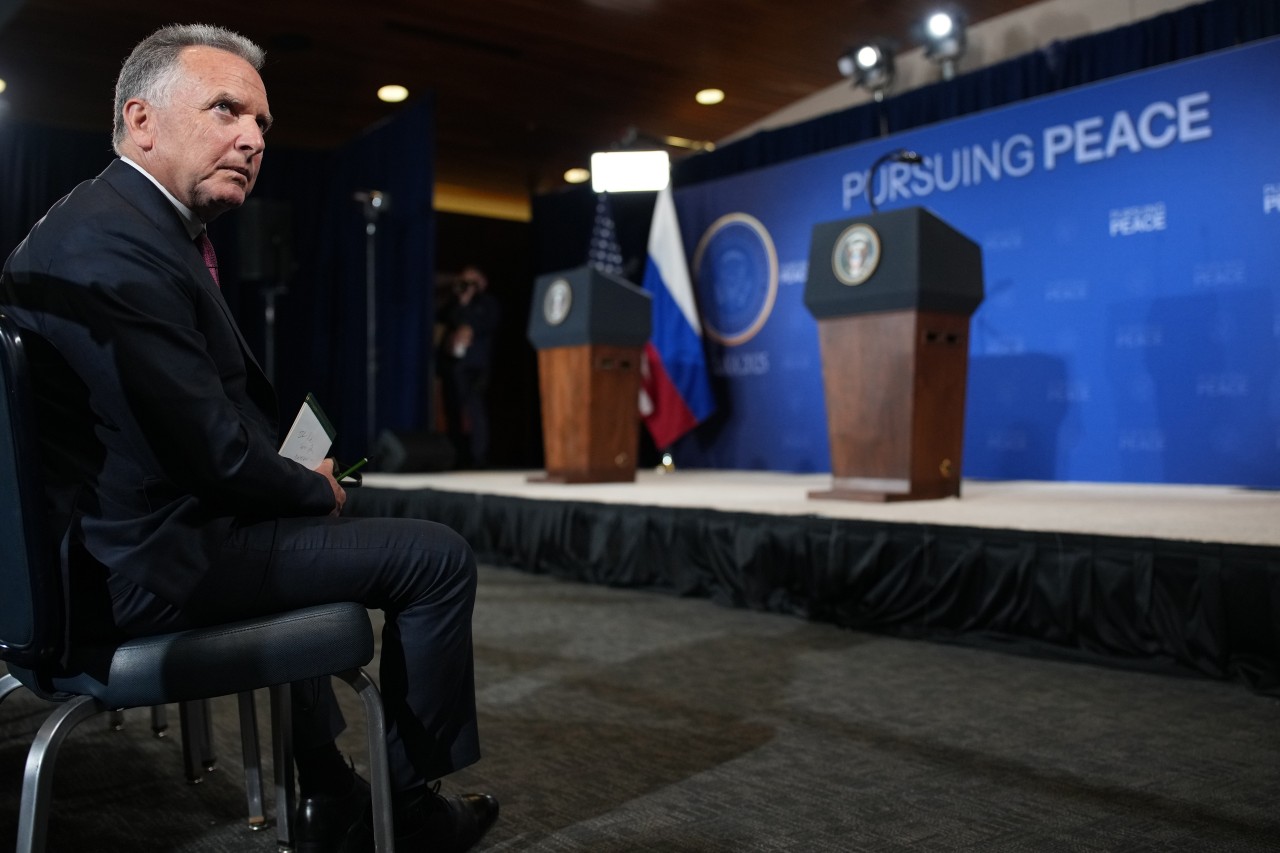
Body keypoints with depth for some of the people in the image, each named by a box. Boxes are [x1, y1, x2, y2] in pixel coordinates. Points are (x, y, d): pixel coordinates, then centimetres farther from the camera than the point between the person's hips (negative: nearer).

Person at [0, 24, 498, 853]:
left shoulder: (123, 222, 9)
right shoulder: (114, 241, -22)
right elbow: (214, 452, -23)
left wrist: (300, 477, 2)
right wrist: (316, 490, -6)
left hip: (121, 542, 11)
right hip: (157, 563, -11)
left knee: (309, 532, 34)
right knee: (438, 557, -7)